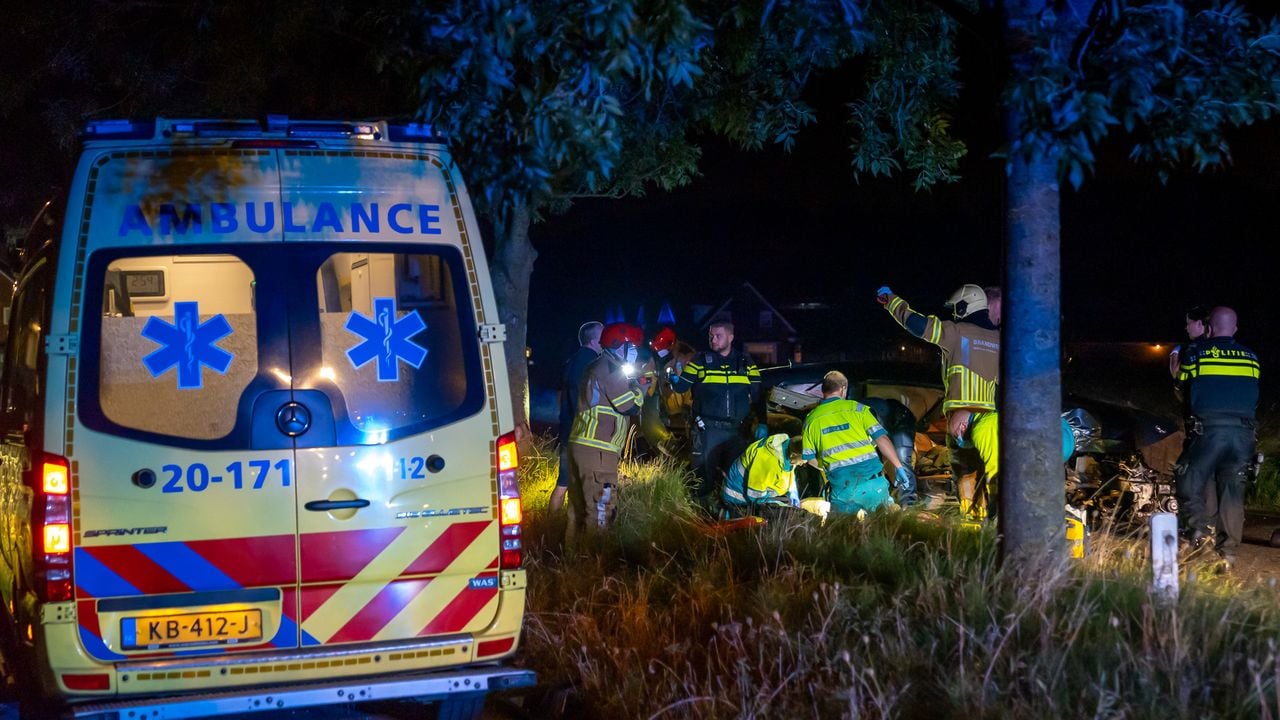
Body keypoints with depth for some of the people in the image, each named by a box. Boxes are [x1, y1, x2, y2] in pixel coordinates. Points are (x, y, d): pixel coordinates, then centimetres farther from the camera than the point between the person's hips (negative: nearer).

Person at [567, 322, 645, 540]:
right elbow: (631, 407, -12)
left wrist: (633, 384, 15)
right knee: (601, 508, -9)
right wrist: (639, 387, 4)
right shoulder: (611, 369, -10)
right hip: (597, 449, -10)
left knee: (579, 506, 13)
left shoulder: (596, 367, 20)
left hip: (579, 444, 10)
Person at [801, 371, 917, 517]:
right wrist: (898, 467, 5)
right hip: (873, 481, 0)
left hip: (842, 487, 0)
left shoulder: (811, 419, 11)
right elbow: (881, 438, 0)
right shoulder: (856, 408, 7)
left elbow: (809, 459, 12)